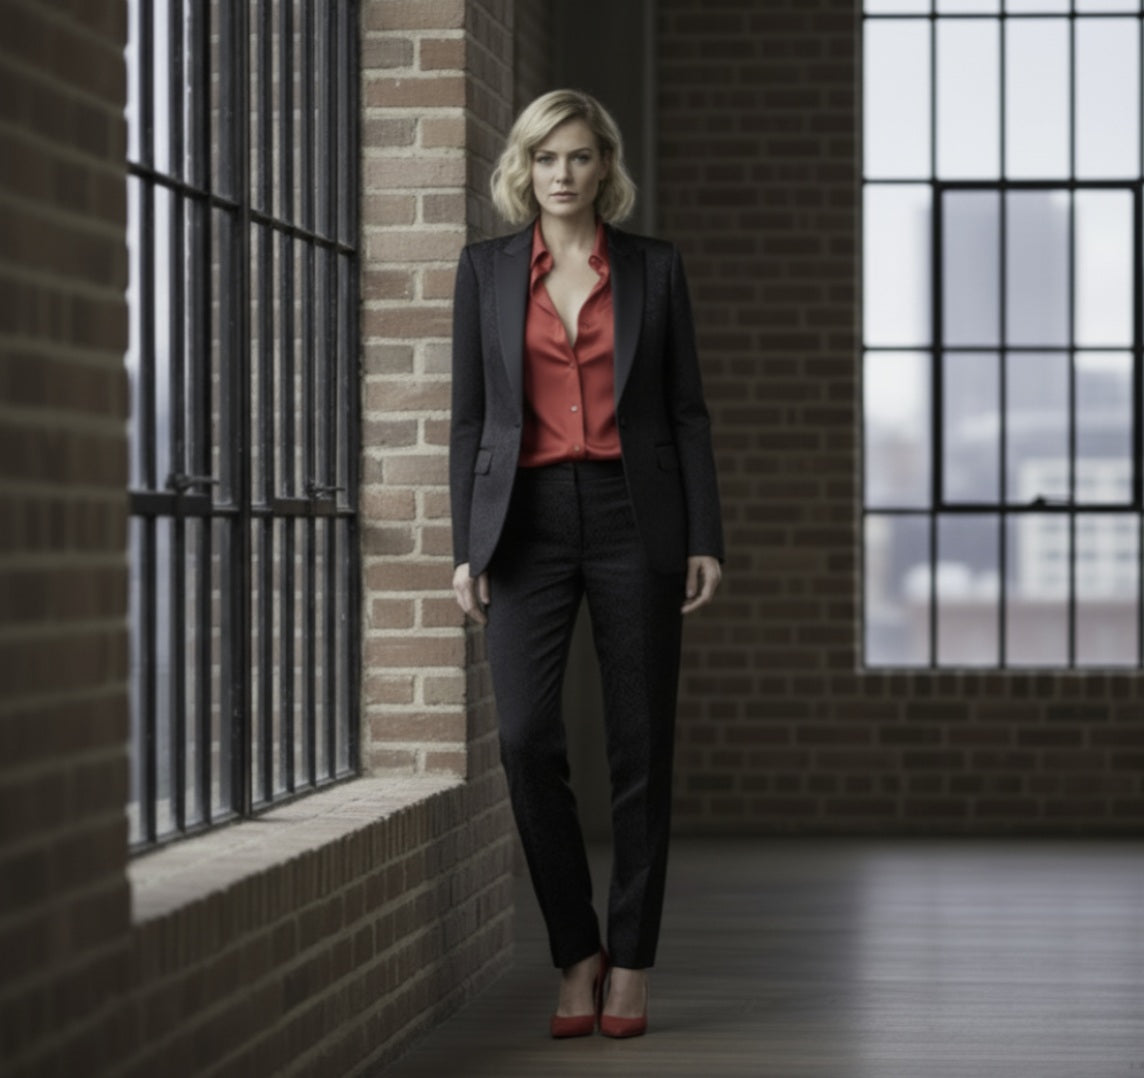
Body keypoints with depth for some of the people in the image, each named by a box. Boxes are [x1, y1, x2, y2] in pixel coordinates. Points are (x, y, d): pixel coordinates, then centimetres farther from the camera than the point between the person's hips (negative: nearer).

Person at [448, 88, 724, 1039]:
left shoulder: (654, 268, 6)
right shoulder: (486, 270, 7)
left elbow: (688, 410, 6)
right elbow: (469, 416, 6)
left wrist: (706, 539, -1)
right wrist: (466, 548, -1)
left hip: (633, 519, 0)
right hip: (528, 519, 0)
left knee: (640, 745, 0)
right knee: (527, 737, -13)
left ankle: (631, 965, 11)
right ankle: (577, 956, 3)